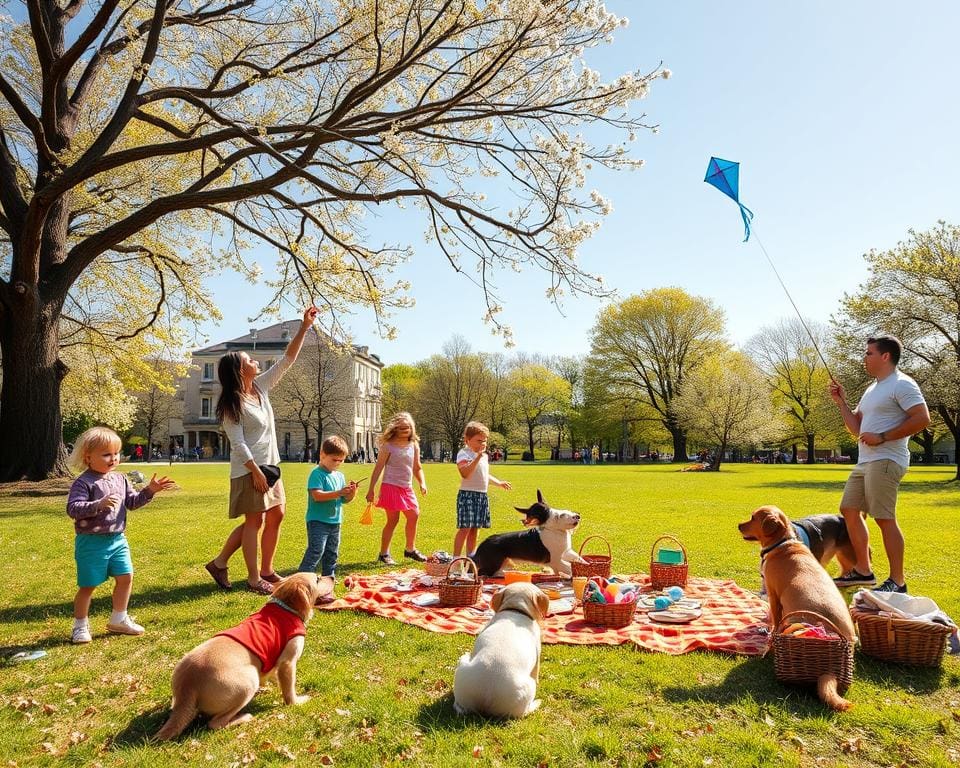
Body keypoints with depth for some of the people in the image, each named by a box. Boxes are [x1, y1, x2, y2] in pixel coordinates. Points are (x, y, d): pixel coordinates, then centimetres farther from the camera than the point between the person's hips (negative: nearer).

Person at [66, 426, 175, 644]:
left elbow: (132, 502, 13)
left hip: (118, 539, 7)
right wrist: (98, 505, -37)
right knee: (88, 585, 4)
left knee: (125, 577, 10)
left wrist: (149, 491, -1)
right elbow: (73, 508, -23)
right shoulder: (83, 483, -14)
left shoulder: (120, 479, 8)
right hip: (91, 542, -7)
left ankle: (118, 619, 28)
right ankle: (80, 626, 23)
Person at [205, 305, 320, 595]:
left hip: (270, 464, 8)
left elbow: (287, 360, 5)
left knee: (276, 515, 10)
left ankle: (266, 571, 21)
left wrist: (304, 326, 0)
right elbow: (238, 444, -17)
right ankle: (254, 579, 10)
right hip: (248, 469, -8)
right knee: (254, 520, -1)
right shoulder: (232, 405, -14)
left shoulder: (261, 386, 6)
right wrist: (255, 471, -21)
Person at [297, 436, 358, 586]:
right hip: (318, 521, -8)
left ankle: (329, 577, 28)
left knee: (332, 552, 16)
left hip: (335, 521, 8)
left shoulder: (339, 475, 12)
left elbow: (345, 500, 13)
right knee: (316, 550, -14)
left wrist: (352, 493, -8)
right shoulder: (317, 473, -11)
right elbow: (317, 495, -24)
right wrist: (339, 492, -29)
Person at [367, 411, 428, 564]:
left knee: (414, 516, 10)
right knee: (393, 520, -2)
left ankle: (410, 549, 29)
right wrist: (371, 490, -11)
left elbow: (417, 468, 14)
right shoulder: (388, 445, -10)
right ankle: (384, 554, 14)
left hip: (407, 488, 6)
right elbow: (378, 468, -9)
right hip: (391, 487, -6)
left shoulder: (414, 445, 6)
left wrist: (422, 483, -3)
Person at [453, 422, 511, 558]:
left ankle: (470, 555, 22)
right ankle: (456, 557, -7)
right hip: (468, 494, -8)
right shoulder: (464, 454, -11)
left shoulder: (484, 455, 17)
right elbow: (465, 474, -27)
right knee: (465, 528, -11)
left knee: (475, 528, 13)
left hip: (482, 495, 8)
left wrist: (499, 483, 29)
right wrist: (477, 458, -30)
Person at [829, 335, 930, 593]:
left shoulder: (902, 384, -8)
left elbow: (922, 418, -19)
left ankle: (897, 582, 0)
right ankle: (863, 570, 20)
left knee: (885, 519, -9)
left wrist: (882, 437, -20)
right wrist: (841, 402, 12)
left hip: (885, 461, -10)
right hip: (865, 462, 10)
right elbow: (857, 429, 22)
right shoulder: (872, 389, 21)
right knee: (849, 510, 11)